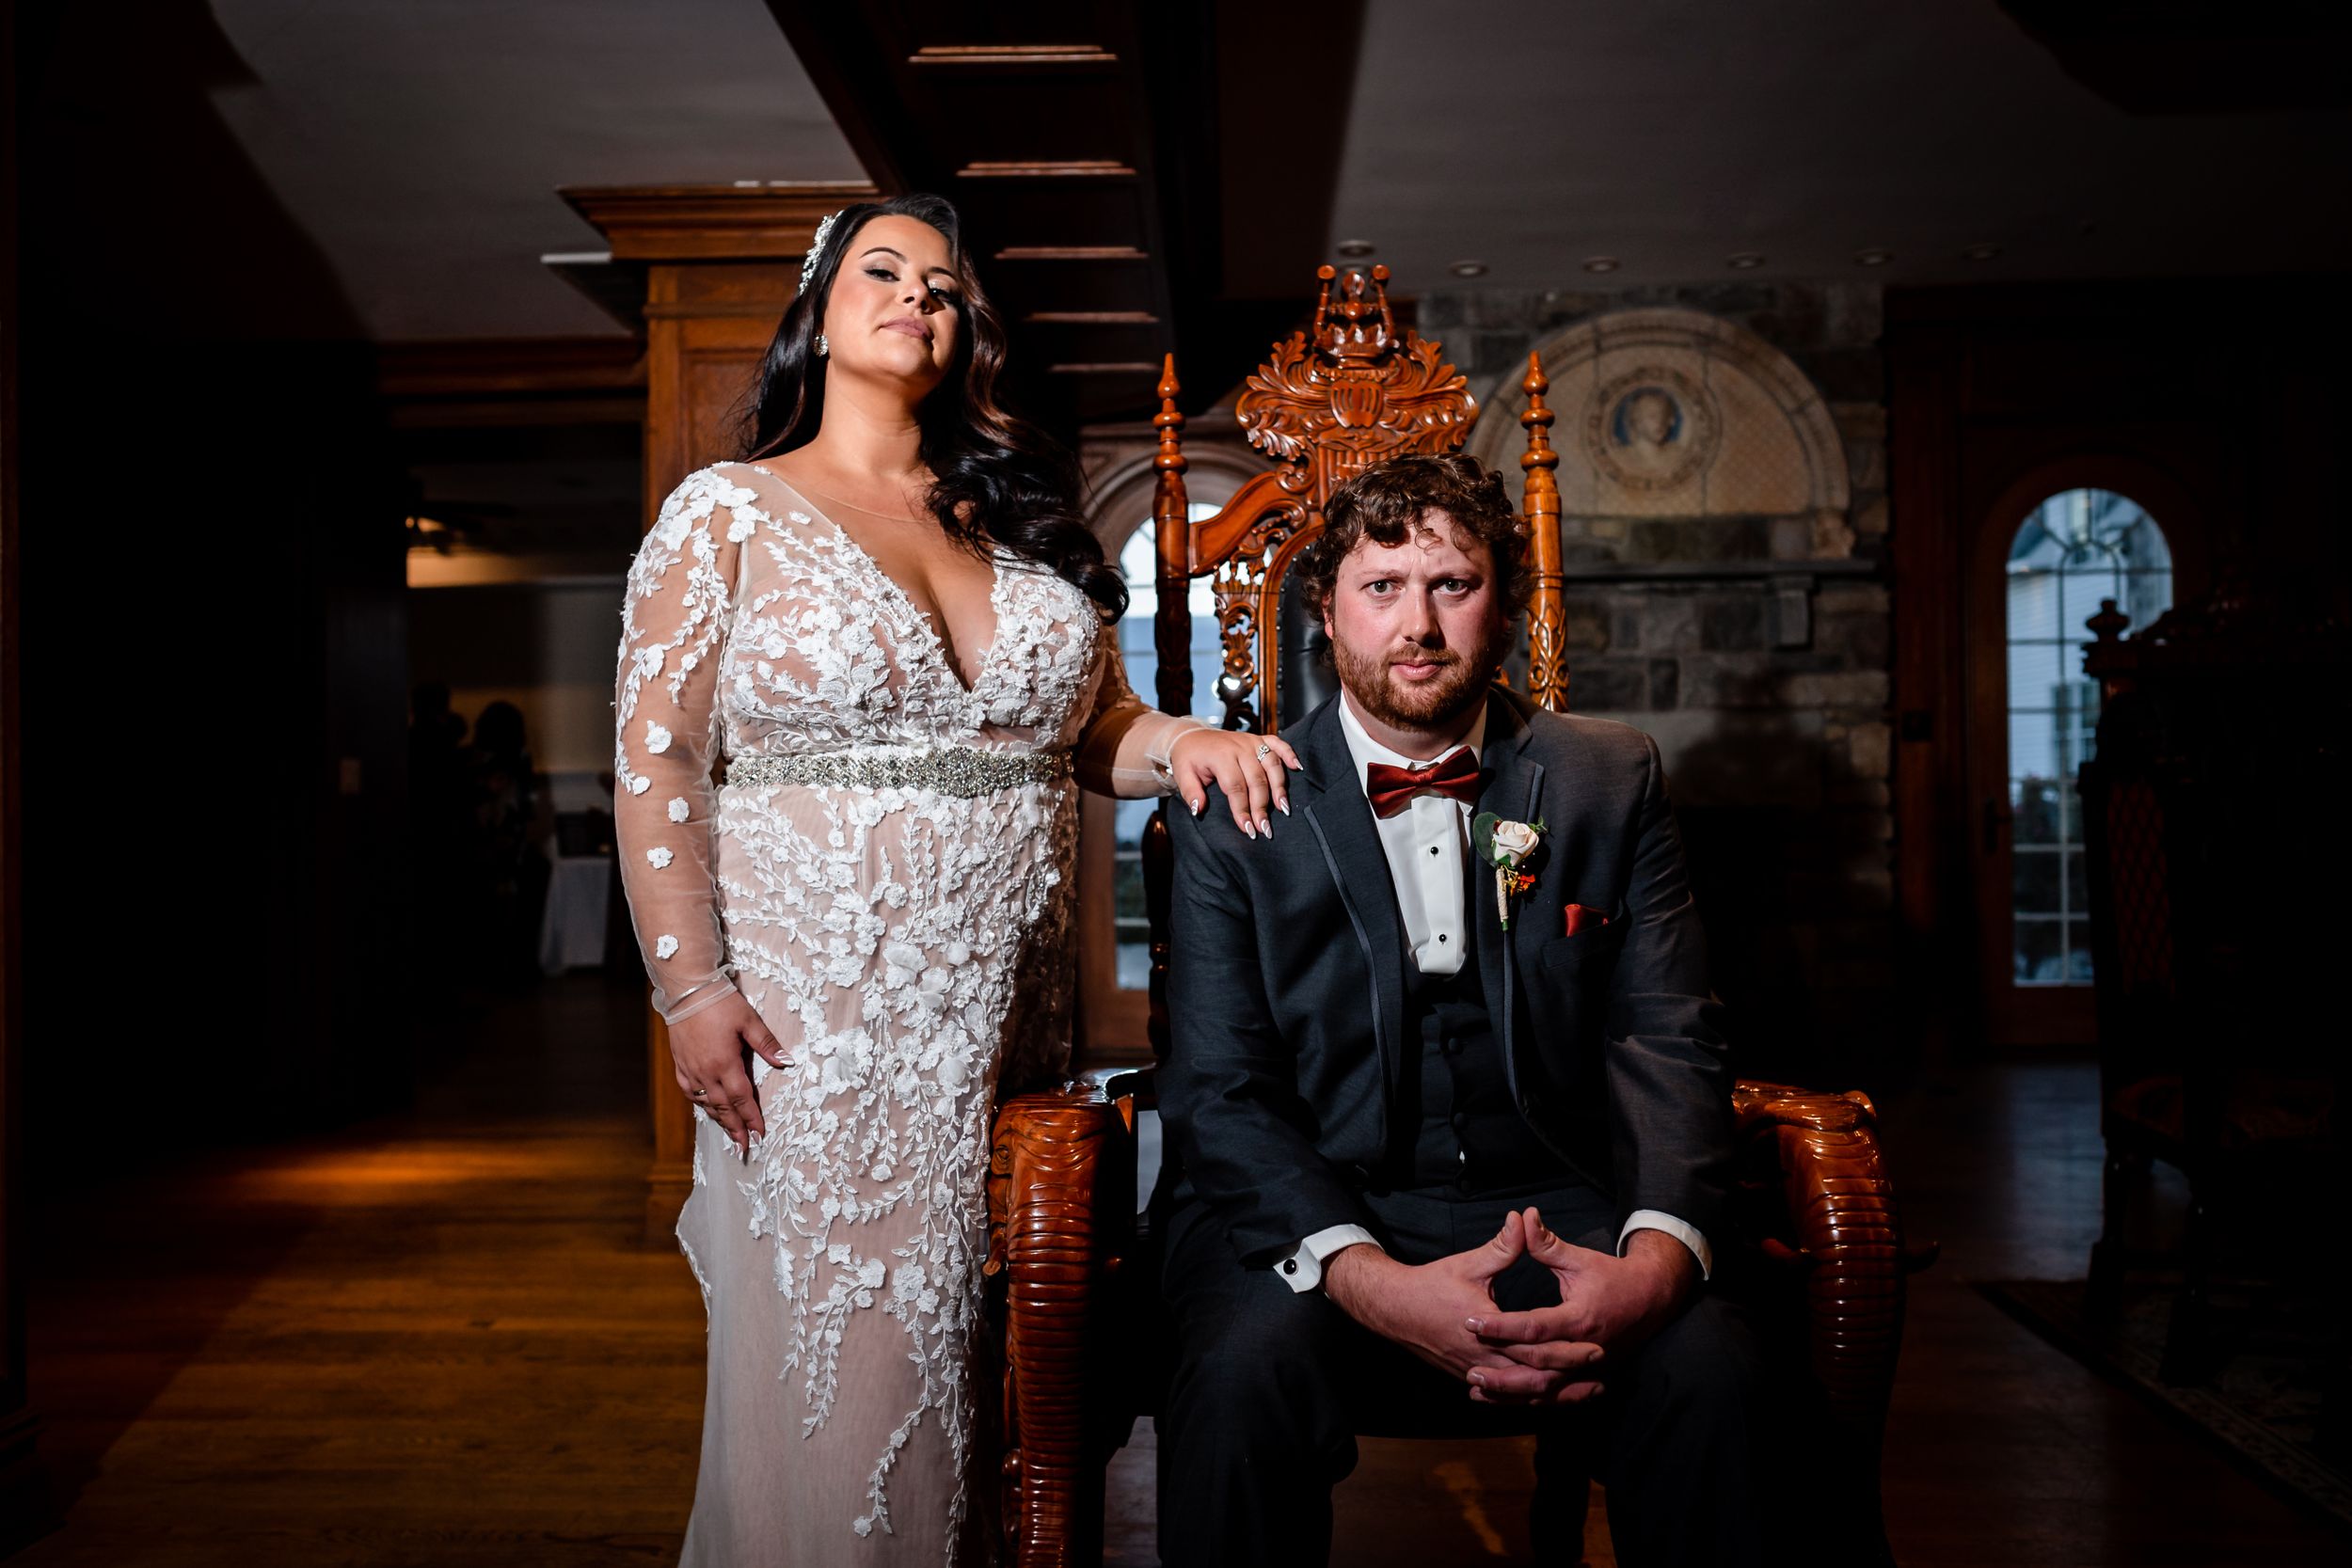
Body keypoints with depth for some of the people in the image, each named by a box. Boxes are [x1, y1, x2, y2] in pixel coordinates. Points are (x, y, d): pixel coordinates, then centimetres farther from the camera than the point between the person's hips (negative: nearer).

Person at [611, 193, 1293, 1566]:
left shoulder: (1023, 518, 13)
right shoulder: (729, 511, 2)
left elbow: (1094, 725, 18)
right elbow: (656, 766, -3)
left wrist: (1178, 742, -5)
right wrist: (694, 990, -11)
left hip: (1007, 1013, 4)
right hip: (817, 1018, -3)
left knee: (986, 1364, 9)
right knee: (833, 1370, 1)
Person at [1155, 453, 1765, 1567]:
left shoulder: (1611, 783, 9)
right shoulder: (1237, 808, 3)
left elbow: (1667, 1045, 2)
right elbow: (1217, 1092, -5)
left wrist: (1656, 1254, -19)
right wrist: (1370, 1281, -24)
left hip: (1552, 1207, 2)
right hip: (1310, 1213, -1)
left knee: (1708, 1361, -29)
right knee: (1246, 1366, -33)